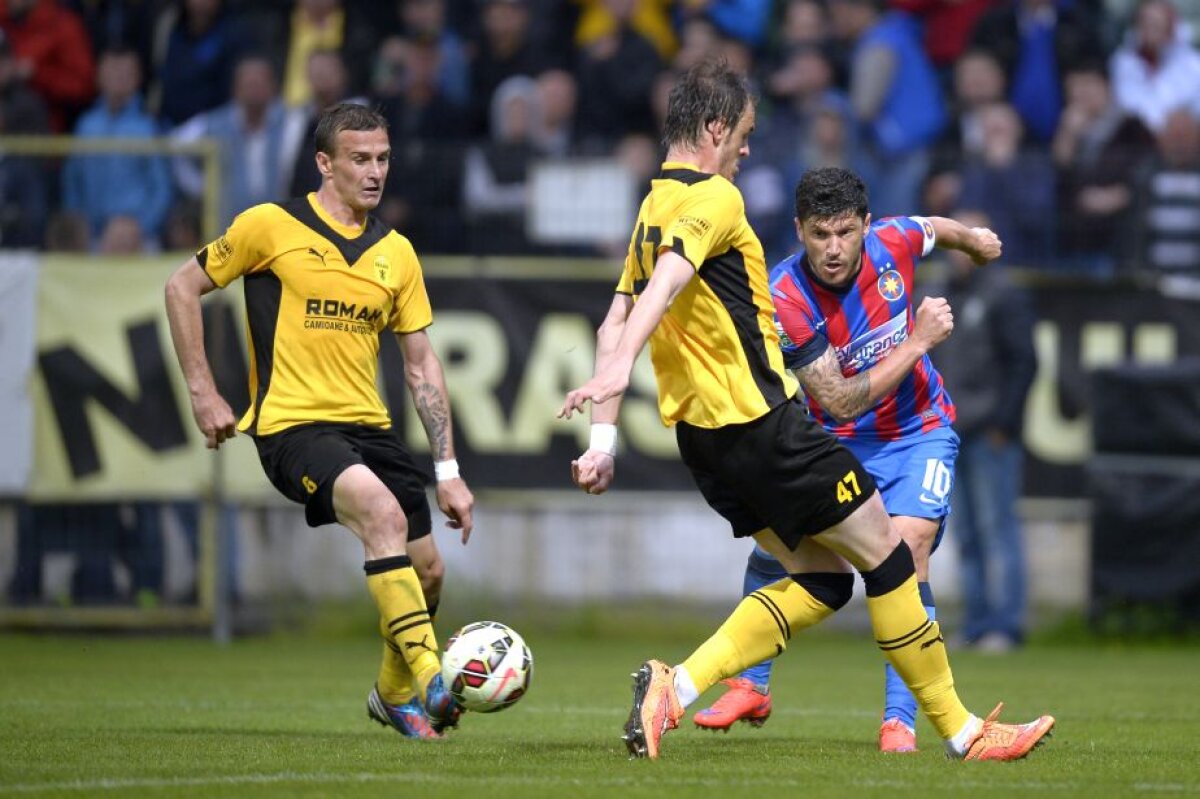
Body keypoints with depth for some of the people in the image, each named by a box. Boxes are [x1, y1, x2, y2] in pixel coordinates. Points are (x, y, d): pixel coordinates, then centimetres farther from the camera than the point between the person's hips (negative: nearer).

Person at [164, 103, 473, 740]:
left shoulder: (395, 253, 10)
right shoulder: (271, 227, -4)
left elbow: (421, 365, 12)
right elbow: (183, 287, 5)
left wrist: (448, 471, 7)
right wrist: (202, 390, -1)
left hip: (367, 425, 6)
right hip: (291, 425, -6)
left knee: (425, 569, 4)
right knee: (384, 513, -31)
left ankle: (394, 696, 31)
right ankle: (430, 680, -32)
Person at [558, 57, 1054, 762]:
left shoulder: (653, 208, 16)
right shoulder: (713, 197, -12)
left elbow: (617, 324, 16)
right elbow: (669, 278, -29)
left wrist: (605, 438, 14)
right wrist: (617, 368, -43)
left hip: (702, 435, 9)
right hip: (761, 419, -9)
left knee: (823, 581, 11)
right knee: (886, 552, 2)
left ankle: (675, 685, -6)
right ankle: (960, 730, 8)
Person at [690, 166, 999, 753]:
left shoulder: (892, 243, -16)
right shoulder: (785, 298, -26)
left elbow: (934, 228, 11)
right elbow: (841, 401, -26)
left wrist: (972, 239, 31)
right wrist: (918, 341, -24)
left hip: (918, 432, 0)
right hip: (833, 440, 0)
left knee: (906, 555, -18)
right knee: (775, 546, -10)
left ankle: (899, 720, -15)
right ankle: (752, 688, 15)